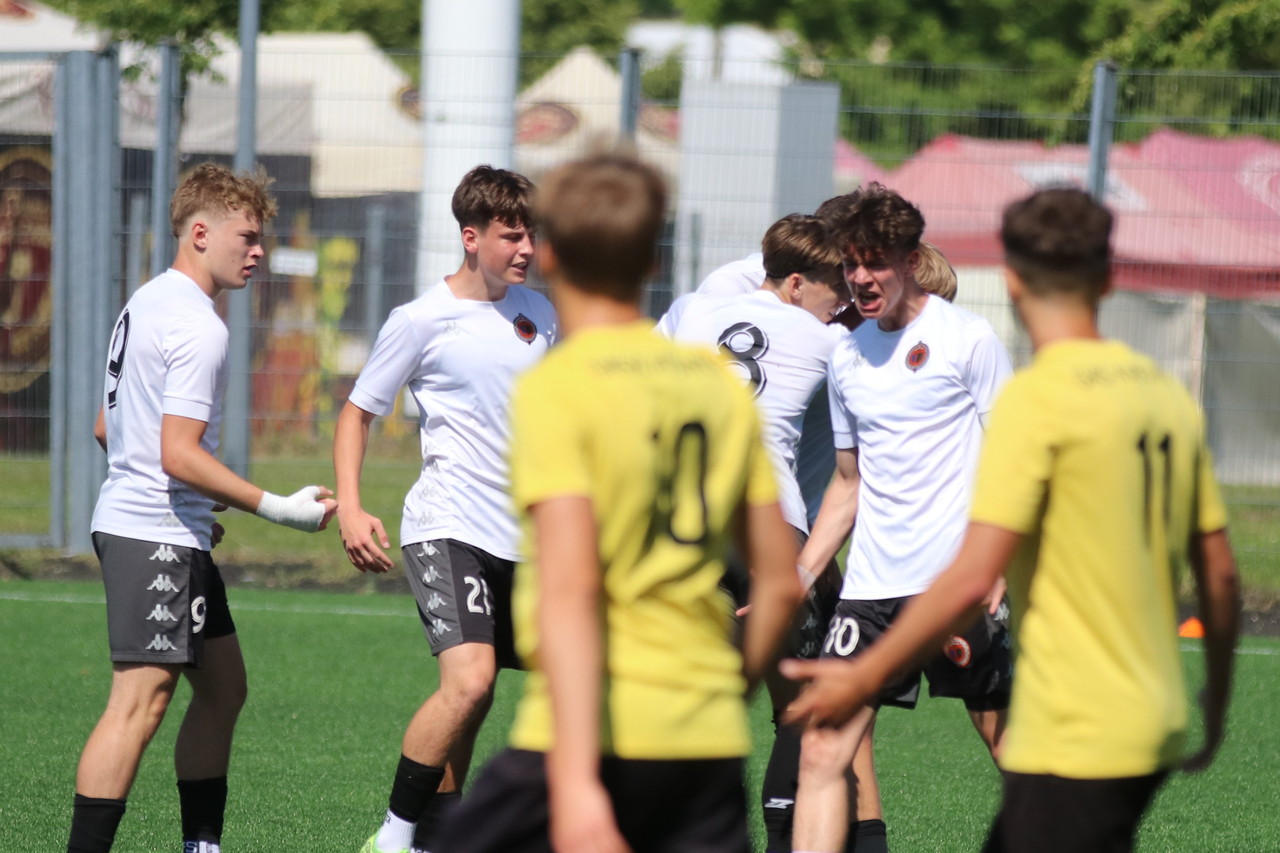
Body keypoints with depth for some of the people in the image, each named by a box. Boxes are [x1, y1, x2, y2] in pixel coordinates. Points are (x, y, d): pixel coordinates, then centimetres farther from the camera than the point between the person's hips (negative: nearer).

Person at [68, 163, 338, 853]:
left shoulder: (144, 304, 16)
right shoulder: (198, 328, -16)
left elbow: (107, 427, 23)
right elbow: (179, 454, -22)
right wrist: (277, 508, -18)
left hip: (129, 521, 11)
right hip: (155, 536, -11)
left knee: (223, 684, 16)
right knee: (142, 699, -14)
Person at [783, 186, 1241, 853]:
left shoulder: (1036, 398, -13)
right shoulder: (1170, 397, 8)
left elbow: (972, 579, -19)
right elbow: (1220, 576, 13)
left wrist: (864, 678, -10)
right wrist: (1215, 711, 26)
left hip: (1073, 742, -8)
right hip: (1152, 729, 8)